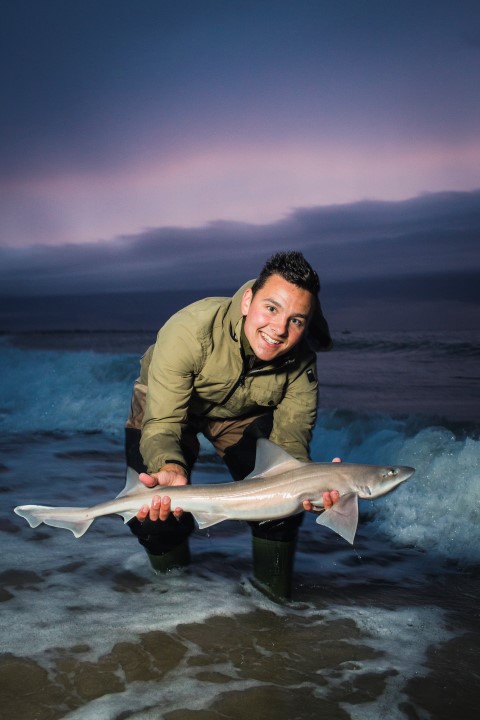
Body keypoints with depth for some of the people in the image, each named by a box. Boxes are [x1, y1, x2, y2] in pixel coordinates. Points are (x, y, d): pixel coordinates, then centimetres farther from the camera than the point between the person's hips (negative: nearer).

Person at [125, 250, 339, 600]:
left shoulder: (300, 362, -29)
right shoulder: (191, 330, -41)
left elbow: (290, 438, -25)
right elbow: (162, 423, -39)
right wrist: (171, 469, -63)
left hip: (244, 414, 3)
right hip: (165, 404, -2)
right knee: (151, 512, -15)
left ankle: (272, 586, 10)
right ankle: (172, 577, 20)